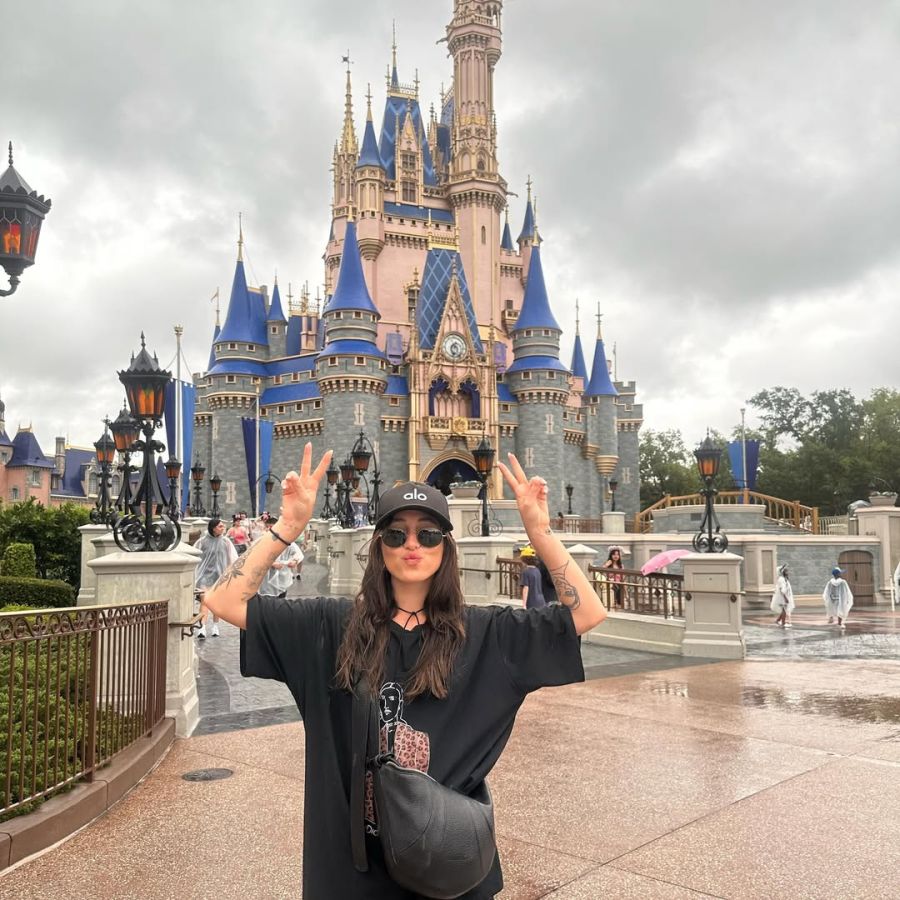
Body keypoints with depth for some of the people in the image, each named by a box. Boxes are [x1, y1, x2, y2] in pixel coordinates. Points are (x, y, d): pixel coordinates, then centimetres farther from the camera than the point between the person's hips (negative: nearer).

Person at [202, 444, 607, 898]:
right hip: (349, 857, 0)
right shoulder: (331, 626, -6)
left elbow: (589, 613, -9)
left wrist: (539, 532, -20)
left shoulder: (483, 633, -5)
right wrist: (288, 527, -21)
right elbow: (224, 602, -11)